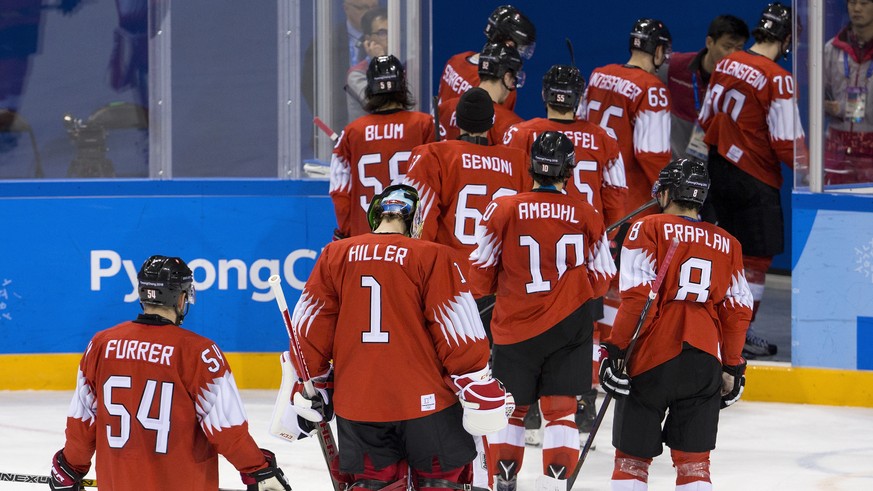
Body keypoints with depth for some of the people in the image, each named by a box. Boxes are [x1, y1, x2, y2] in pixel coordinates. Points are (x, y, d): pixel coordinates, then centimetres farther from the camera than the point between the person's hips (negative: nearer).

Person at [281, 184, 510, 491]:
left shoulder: (334, 256, 3)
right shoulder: (432, 258, -7)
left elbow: (310, 327, 7)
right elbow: (457, 330, -6)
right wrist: (479, 388, 2)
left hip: (357, 402, 3)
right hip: (425, 400, -3)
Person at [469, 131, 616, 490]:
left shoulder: (503, 210, -6)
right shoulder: (587, 216, -3)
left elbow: (481, 279, -1)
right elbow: (601, 281, 5)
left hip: (515, 326, 0)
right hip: (569, 326, 0)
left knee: (510, 407, 15)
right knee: (560, 408, 3)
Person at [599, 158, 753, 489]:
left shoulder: (648, 229, -1)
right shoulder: (727, 244, 12)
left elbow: (637, 296, -10)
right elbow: (738, 310, 11)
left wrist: (615, 349, -7)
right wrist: (733, 368, 18)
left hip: (652, 361, -3)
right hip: (705, 363, 3)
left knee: (632, 456, 5)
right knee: (693, 459, 7)